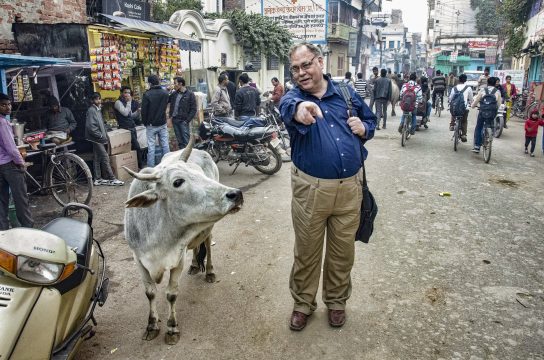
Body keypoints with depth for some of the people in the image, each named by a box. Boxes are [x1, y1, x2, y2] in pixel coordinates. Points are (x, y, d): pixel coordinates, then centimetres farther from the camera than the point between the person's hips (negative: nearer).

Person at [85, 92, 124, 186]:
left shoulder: (98, 110, 15)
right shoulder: (91, 110, -13)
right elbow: (90, 127, -19)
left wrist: (105, 135, 10)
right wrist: (101, 136, -17)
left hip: (98, 139, 9)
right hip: (96, 138, -9)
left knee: (97, 159, 11)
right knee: (105, 158, -9)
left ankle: (98, 179, 17)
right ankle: (111, 179, -7)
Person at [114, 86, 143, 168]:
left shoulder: (126, 103, 18)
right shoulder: (118, 102, -7)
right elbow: (125, 113, -19)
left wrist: (138, 111, 3)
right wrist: (129, 102, -12)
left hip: (132, 128, 8)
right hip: (126, 128, -8)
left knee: (134, 147, 8)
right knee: (137, 147, -8)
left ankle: (138, 165, 13)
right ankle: (140, 165, 0)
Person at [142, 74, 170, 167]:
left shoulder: (147, 94, -13)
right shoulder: (165, 93, 0)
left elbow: (144, 111, -10)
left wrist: (145, 123, 3)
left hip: (151, 125, -3)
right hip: (162, 124, 3)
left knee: (151, 146, 1)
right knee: (165, 145, 8)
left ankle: (151, 167, 4)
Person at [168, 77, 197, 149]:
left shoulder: (190, 94, -5)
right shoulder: (174, 94, 10)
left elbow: (193, 109, -7)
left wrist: (188, 120, -13)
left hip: (184, 121, -6)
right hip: (175, 120, 6)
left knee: (186, 141, -5)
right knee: (179, 141, 12)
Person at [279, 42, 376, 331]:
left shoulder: (346, 93, 7)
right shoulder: (294, 96, -3)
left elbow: (370, 119, 20)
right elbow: (287, 107, -29)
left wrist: (364, 128, -5)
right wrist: (298, 109, -54)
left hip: (349, 188, 2)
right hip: (310, 189, -2)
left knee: (343, 252, 16)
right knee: (306, 252, 11)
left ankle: (336, 301, 39)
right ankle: (303, 303, 34)